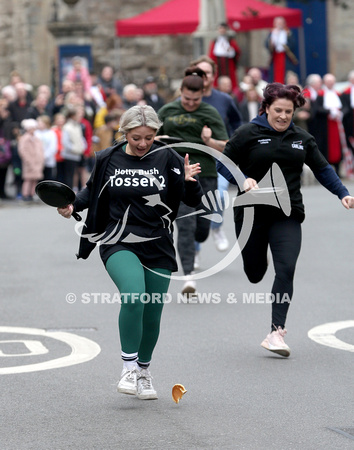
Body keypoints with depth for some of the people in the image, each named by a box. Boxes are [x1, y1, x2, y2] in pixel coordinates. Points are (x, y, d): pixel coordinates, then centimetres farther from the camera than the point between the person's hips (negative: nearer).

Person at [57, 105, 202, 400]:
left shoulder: (167, 158, -2)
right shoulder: (107, 159, 0)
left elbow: (194, 200, -1)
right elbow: (94, 189, 19)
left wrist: (189, 181, -21)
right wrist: (74, 205, 2)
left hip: (158, 248, 1)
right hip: (119, 245, -1)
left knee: (152, 315, 5)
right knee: (133, 296, -27)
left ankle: (144, 372, 31)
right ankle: (129, 368, -13)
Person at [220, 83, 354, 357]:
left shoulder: (302, 139, 8)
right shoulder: (248, 134, -3)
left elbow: (322, 169, 15)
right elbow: (224, 165, 1)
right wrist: (243, 180, -17)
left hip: (287, 216, 2)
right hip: (252, 214, -1)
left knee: (286, 270, -15)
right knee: (255, 274, 10)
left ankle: (277, 332, -15)